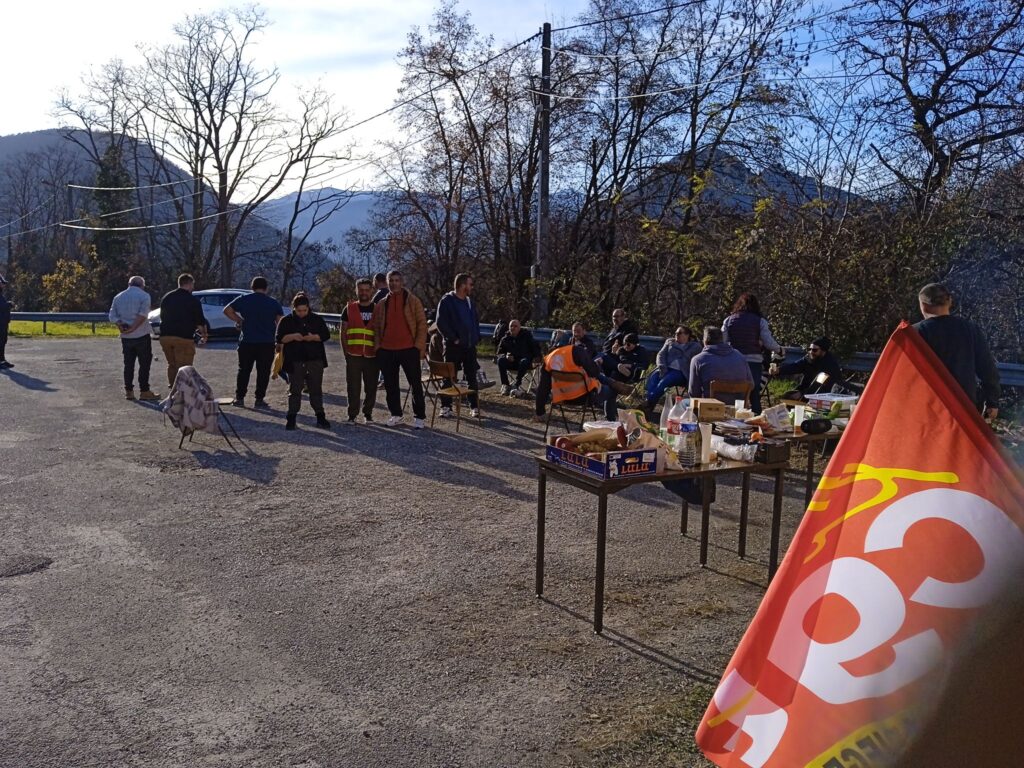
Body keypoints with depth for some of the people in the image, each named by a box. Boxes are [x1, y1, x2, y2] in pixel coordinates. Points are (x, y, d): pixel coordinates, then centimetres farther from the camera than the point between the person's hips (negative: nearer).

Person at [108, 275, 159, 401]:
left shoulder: (118, 297, 12)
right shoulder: (144, 295, -5)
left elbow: (112, 316, 3)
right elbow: (143, 314, -19)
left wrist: (121, 327, -6)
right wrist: (133, 328, -18)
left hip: (126, 337, 5)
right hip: (142, 335, -5)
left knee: (128, 364, 11)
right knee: (144, 364, 1)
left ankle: (129, 391, 12)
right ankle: (144, 391, 0)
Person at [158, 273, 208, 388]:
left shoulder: (166, 297, 14)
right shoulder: (192, 300, -4)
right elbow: (200, 321, -2)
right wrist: (204, 335, 13)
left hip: (165, 336, 6)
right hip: (184, 338, -6)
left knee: (171, 365, 19)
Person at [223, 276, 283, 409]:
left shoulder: (244, 299, 2)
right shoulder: (274, 302, 1)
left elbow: (227, 311, 2)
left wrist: (239, 320, 10)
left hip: (247, 342, 1)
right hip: (267, 343, -1)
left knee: (244, 370, 12)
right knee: (263, 372, 5)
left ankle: (239, 398, 13)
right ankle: (259, 400, 4)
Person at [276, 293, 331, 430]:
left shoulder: (317, 319, 7)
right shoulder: (286, 320, 4)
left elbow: (326, 335, 4)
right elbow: (280, 338, 1)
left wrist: (313, 337, -14)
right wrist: (293, 336, -17)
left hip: (315, 359, 1)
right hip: (295, 361, -1)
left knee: (316, 389, 5)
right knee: (294, 389, 3)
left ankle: (320, 416, 10)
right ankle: (291, 417, 9)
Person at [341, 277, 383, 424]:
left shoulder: (378, 310, 8)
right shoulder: (349, 309, 8)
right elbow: (343, 332, 9)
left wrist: (379, 350, 3)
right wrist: (346, 351, 1)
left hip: (372, 355, 1)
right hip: (353, 355, 0)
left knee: (371, 387, 5)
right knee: (353, 387, 0)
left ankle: (368, 413, 19)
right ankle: (352, 415, 9)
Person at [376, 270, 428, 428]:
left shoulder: (412, 300, 1)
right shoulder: (382, 304, 11)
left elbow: (422, 323, -2)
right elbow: (377, 326, 15)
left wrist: (420, 345, -9)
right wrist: (378, 346, 5)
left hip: (409, 349, -4)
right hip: (386, 350, 4)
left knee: (415, 384, 0)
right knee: (390, 385, 10)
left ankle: (419, 416, 6)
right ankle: (395, 415, 21)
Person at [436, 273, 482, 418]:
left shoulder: (469, 302, 13)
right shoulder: (447, 300, -8)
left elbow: (476, 321, 21)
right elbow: (441, 323, -14)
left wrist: (477, 338, 8)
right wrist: (453, 338, -16)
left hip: (470, 346, 6)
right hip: (453, 346, -6)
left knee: (472, 377, 7)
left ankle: (474, 407, 14)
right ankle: (446, 406, 8)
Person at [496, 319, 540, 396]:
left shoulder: (526, 335, 2)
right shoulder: (505, 338, 6)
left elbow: (536, 348, 3)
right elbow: (500, 353, 8)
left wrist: (536, 358, -14)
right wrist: (506, 356, -16)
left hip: (525, 359, -2)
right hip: (511, 361, 2)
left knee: (524, 362, -38)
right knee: (501, 360, -27)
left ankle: (516, 386, -36)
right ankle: (505, 385, -26)